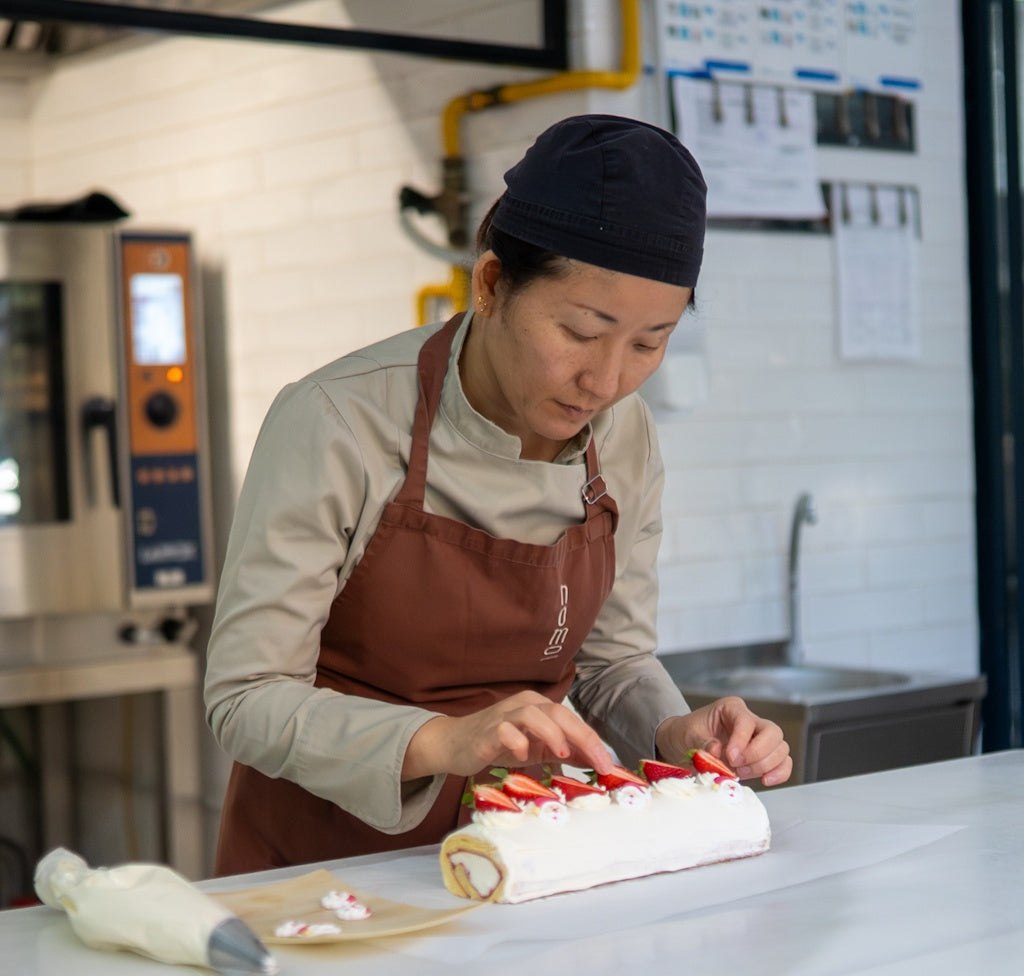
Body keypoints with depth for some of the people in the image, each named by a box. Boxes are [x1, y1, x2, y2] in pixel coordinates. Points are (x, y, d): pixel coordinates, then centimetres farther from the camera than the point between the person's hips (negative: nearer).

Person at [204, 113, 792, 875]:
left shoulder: (627, 438, -3)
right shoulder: (337, 422, -19)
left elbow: (614, 658, 9)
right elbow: (248, 700, -19)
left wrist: (675, 735, -13)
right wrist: (441, 741, -34)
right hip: (326, 856, -3)